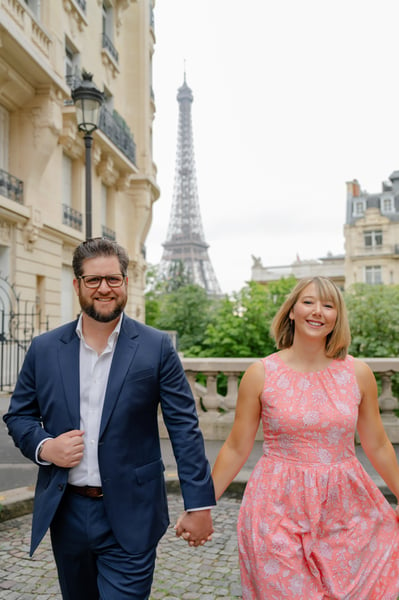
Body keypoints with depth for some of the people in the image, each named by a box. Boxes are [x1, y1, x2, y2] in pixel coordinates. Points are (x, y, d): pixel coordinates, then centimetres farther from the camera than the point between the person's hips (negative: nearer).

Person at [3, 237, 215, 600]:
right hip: (66, 512, 4)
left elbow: (185, 427, -7)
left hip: (130, 517, -3)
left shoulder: (156, 347, -7)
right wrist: (42, 447, -11)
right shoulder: (44, 349, 1)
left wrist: (199, 503, -9)